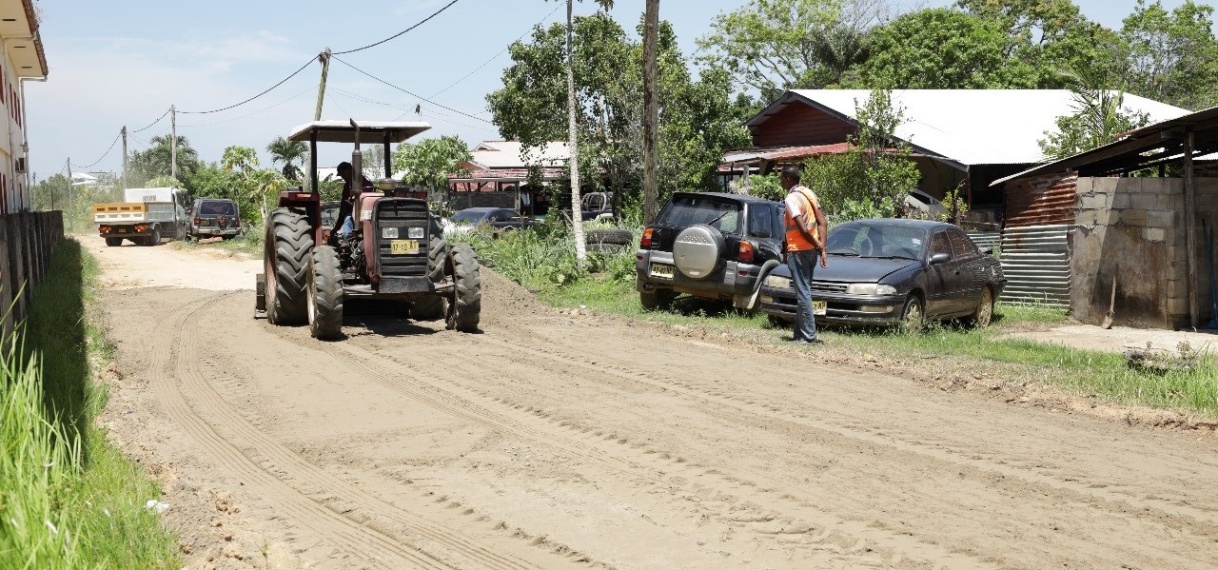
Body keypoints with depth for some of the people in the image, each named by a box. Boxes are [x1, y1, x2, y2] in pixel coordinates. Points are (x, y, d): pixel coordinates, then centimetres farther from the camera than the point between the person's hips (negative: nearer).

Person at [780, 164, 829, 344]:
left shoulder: (792, 198, -15)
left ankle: (809, 335, -5)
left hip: (798, 250, -9)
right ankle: (801, 334, 18)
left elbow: (803, 228, -23)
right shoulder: (809, 194, 12)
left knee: (803, 293, -5)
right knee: (804, 292, 14)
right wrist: (822, 247, 5)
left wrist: (817, 246, -10)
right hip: (811, 250, 9)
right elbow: (822, 222, 9)